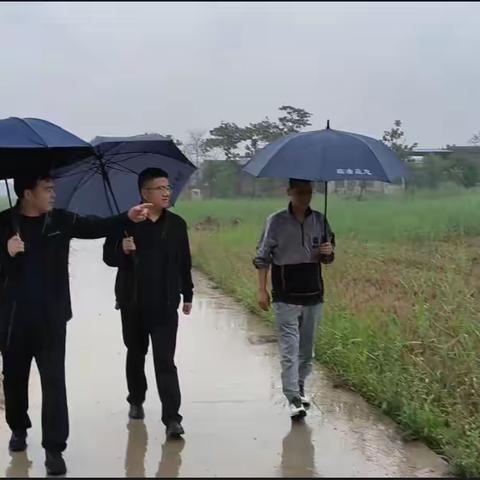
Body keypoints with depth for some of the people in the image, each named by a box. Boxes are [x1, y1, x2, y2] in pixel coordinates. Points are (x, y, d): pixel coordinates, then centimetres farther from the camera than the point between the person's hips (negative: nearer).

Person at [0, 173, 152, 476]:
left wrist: (128, 218, -19)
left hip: (51, 317, 0)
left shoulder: (61, 220, 2)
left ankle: (54, 448, 1)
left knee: (54, 380, -3)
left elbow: (98, 227, -4)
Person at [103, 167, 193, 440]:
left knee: (165, 361, -7)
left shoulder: (177, 224, 3)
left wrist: (187, 296, 11)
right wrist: (122, 249, -23)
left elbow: (185, 263, 9)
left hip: (165, 304, -1)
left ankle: (172, 418, -9)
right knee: (135, 354, 18)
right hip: (133, 304, 1)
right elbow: (108, 256, -1)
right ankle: (136, 401, 38)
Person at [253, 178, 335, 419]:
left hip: (313, 295, 4)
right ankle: (294, 400, -7)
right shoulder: (276, 221, -4)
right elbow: (262, 257, -1)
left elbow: (327, 258, 14)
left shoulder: (319, 220, 5)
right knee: (289, 350, -7)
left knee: (306, 348, 13)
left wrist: (328, 252, -10)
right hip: (286, 297, -4)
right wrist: (262, 290, -6)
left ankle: (300, 388, 30)